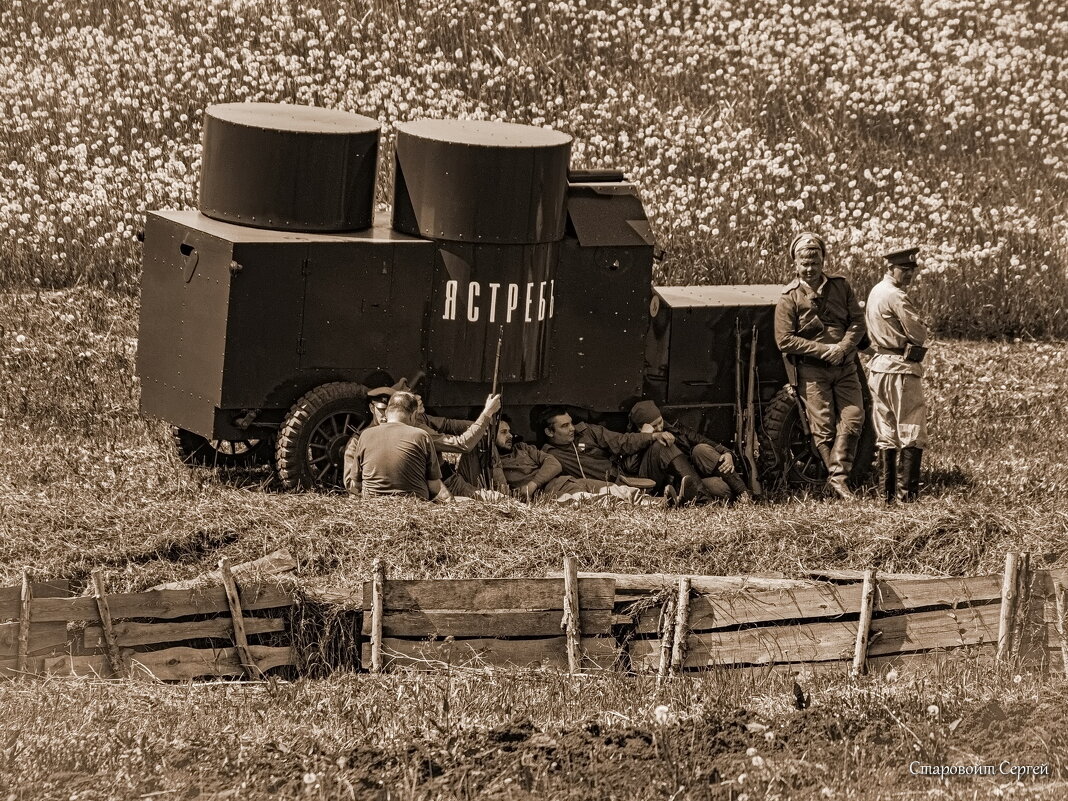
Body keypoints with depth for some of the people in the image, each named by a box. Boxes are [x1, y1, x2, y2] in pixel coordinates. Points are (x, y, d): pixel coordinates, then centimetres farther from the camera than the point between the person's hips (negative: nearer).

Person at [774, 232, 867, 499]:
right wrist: (823, 350, -16)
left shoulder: (840, 287, 7)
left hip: (845, 367, 3)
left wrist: (843, 347, -15)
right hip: (812, 370, -3)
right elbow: (785, 340, -10)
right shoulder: (789, 297, -5)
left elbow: (857, 322, 4)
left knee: (853, 419, -8)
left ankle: (837, 477, -4)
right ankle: (838, 477, 5)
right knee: (824, 428, -3)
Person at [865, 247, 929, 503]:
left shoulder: (876, 291, 15)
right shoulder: (896, 296, -15)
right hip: (901, 368, -9)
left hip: (879, 367, 9)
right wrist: (920, 325, 7)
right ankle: (907, 494, -12)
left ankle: (888, 494, 12)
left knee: (886, 435, 11)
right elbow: (919, 334, -15)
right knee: (912, 434, -7)